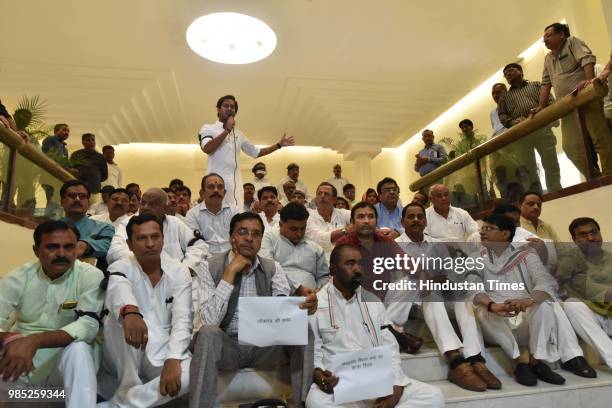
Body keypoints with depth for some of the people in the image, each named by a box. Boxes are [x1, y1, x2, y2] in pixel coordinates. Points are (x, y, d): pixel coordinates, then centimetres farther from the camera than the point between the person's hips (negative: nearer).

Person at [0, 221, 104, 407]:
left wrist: (34, 341, -35)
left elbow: (89, 325, -23)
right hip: (17, 359, 2)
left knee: (79, 349, -33)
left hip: (67, 359, -2)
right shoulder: (17, 278, -2)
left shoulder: (91, 276, -12)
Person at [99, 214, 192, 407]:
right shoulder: (120, 268, -6)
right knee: (122, 317, -31)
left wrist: (173, 359, -29)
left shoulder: (179, 272, -2)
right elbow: (119, 291, -32)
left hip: (163, 352, 2)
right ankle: (129, 390, -16)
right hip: (125, 360, -1)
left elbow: (182, 319, -12)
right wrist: (129, 312, -57)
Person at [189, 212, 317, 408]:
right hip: (226, 345, -2)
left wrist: (302, 302, -36)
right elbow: (209, 320, -19)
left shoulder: (273, 268, 0)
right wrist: (231, 271, -23)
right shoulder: (212, 266, -7)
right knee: (208, 333, -34)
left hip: (265, 346, 3)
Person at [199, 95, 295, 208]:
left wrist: (279, 144, 22)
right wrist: (227, 130, -10)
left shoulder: (239, 134, 20)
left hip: (235, 183, 5)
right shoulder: (208, 128, 5)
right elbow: (207, 149, -14)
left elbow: (255, 152, 27)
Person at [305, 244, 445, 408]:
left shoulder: (373, 302, 13)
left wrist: (396, 387, -6)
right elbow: (312, 351, 0)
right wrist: (318, 374, -22)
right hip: (337, 382, -4)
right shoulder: (316, 303, 0)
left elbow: (390, 348, 10)